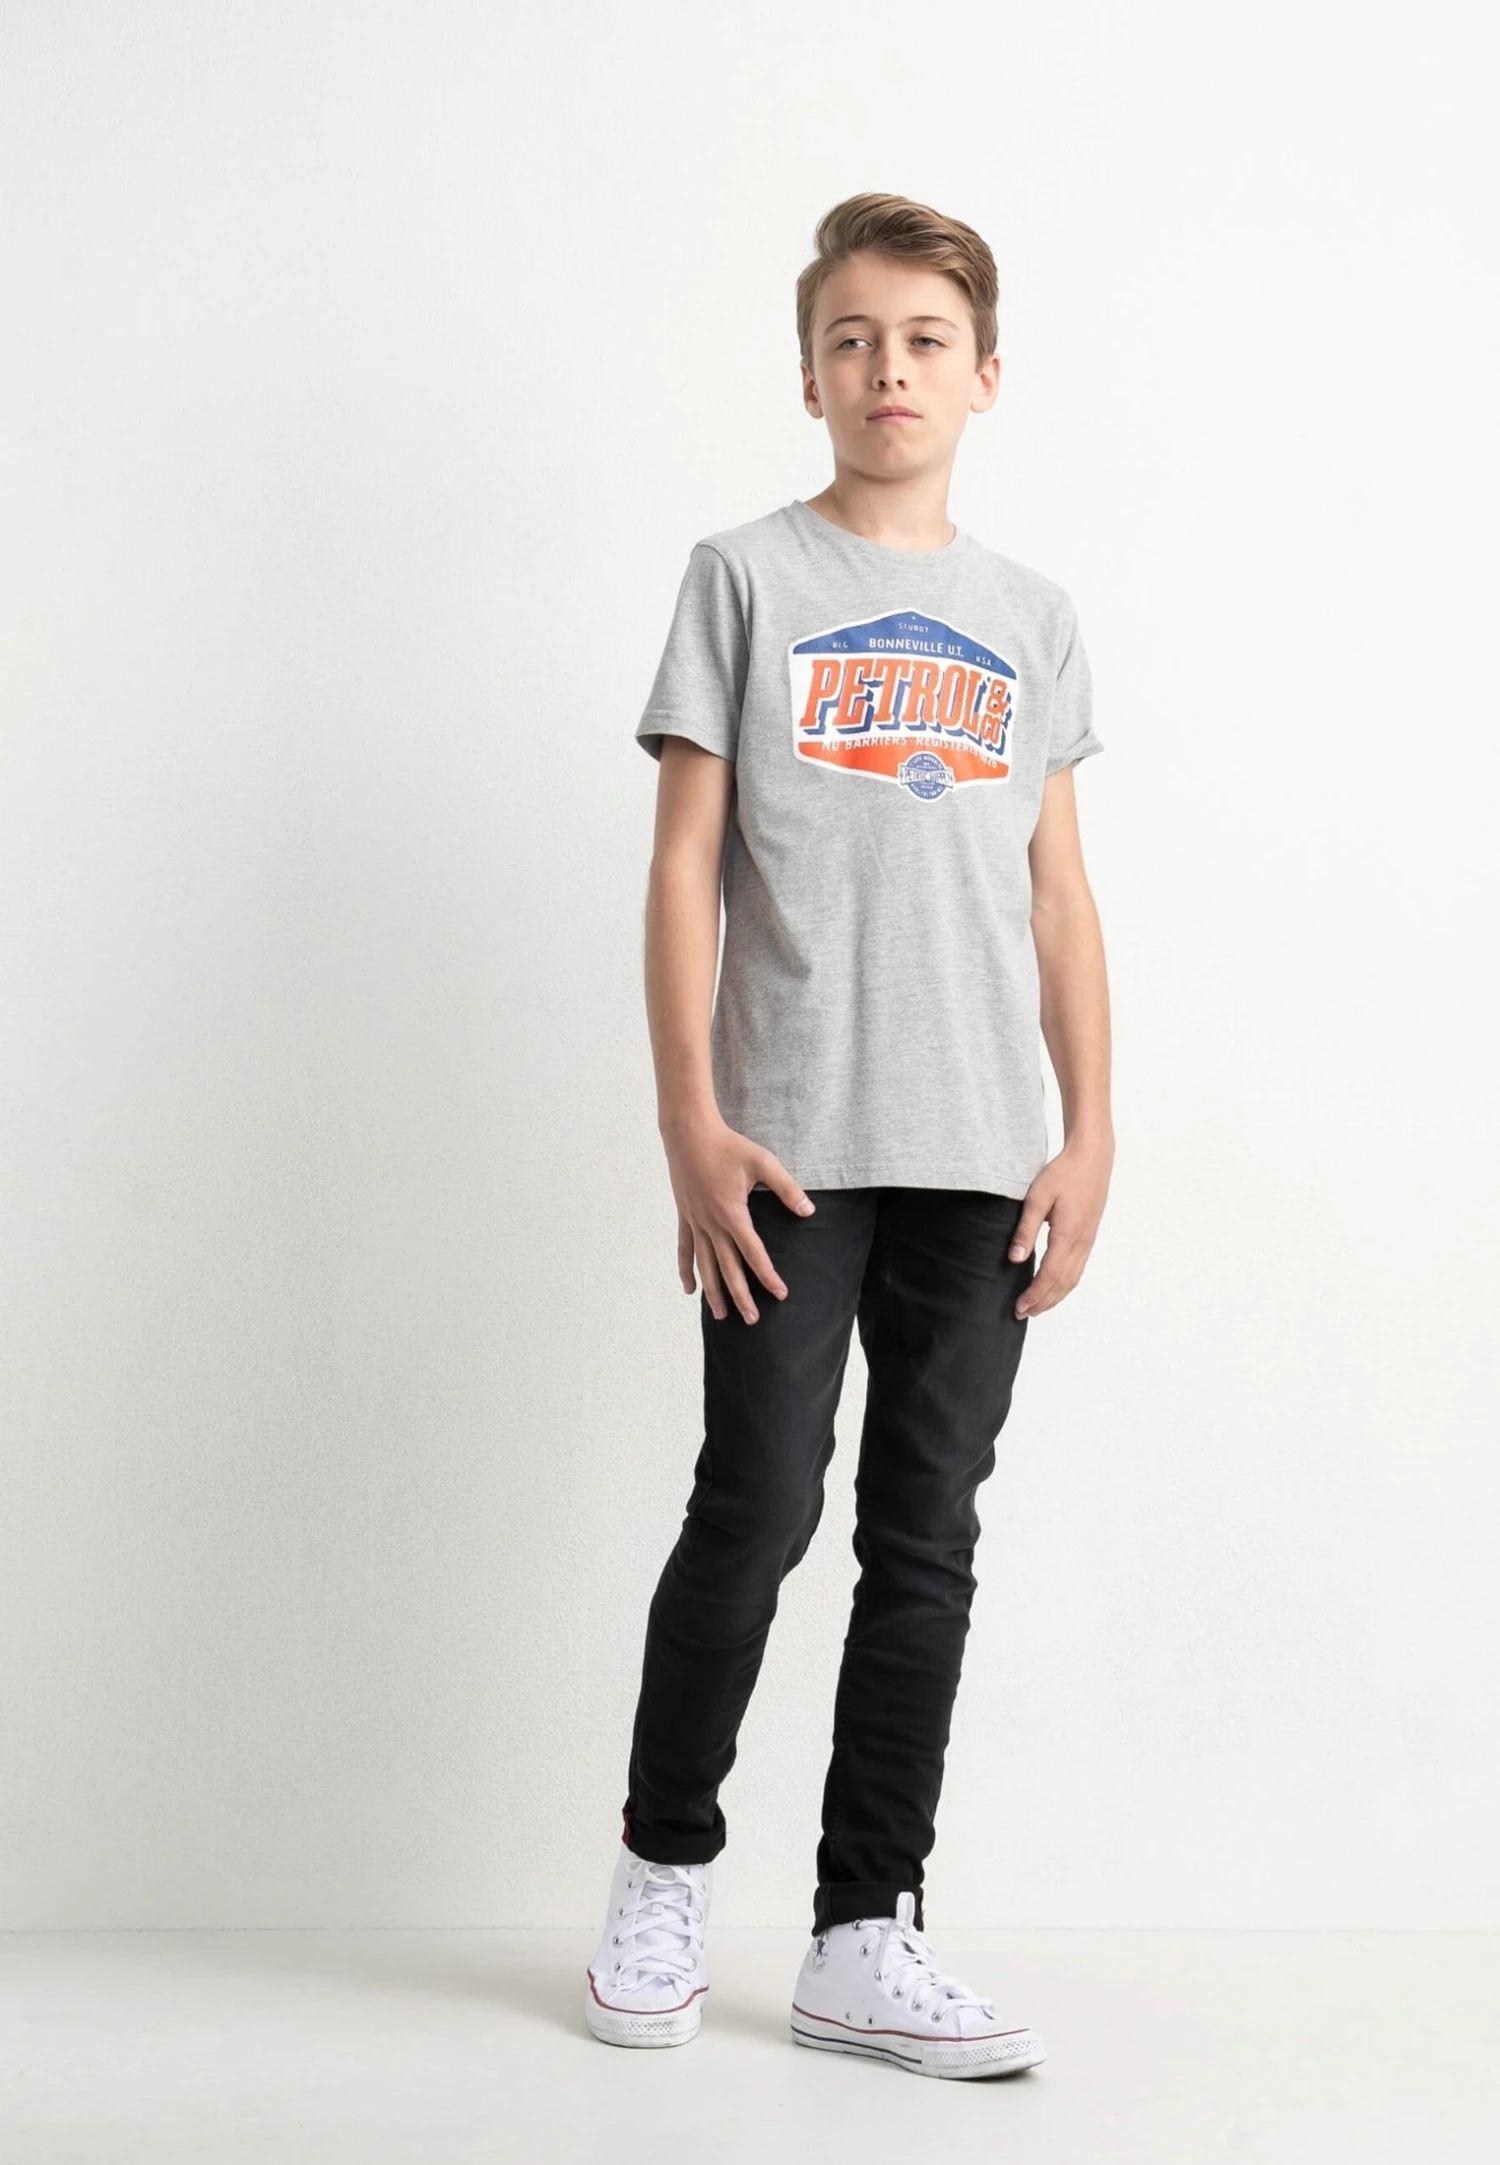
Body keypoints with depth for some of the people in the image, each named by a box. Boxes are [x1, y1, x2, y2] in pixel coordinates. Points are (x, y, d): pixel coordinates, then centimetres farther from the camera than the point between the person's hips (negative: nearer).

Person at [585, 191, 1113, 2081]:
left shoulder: (1029, 617, 14)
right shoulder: (746, 577, 4)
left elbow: (1058, 890, 13)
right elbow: (683, 863, 0)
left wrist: (1088, 1136, 4)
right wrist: (693, 1121, -8)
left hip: (979, 1154, 4)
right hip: (791, 1144, -3)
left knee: (927, 1538, 5)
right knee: (757, 1512, -4)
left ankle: (864, 1943, 14)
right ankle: (662, 1869, 20)